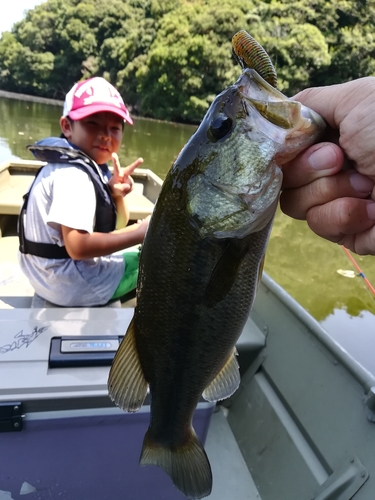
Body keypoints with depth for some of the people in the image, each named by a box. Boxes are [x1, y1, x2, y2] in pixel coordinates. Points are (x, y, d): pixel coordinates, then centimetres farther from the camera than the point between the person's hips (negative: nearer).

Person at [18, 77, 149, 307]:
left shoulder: (92, 166, 6)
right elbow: (78, 247, -30)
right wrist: (141, 233, -24)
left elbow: (116, 227, 7)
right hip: (72, 284, -10)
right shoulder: (73, 175, -23)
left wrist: (116, 195, -12)